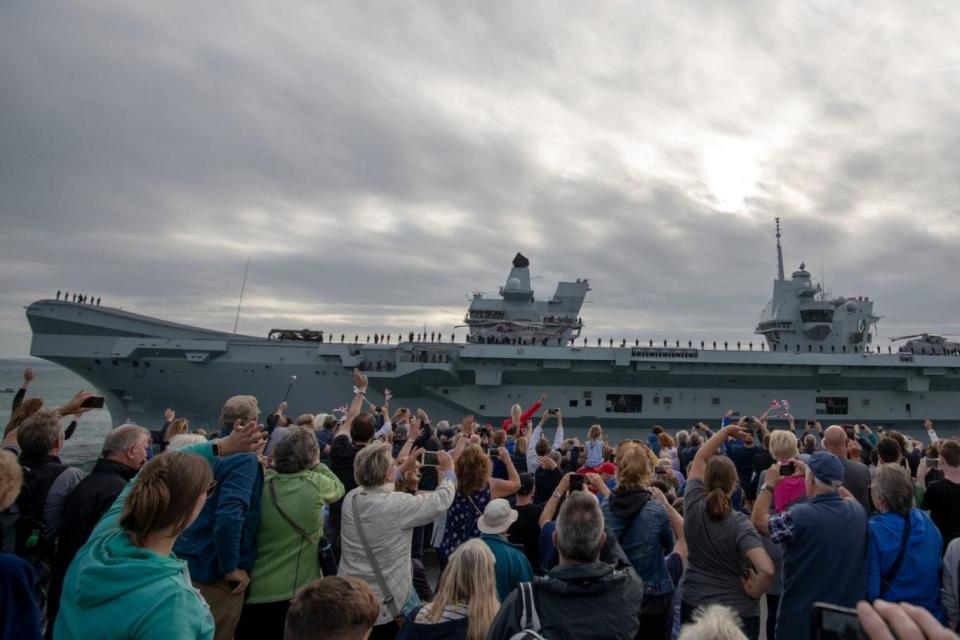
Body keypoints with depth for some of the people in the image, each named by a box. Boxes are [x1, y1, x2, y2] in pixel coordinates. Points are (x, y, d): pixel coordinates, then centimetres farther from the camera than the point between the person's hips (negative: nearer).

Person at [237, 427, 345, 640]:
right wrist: (316, 463, 13)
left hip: (254, 590, 3)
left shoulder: (264, 484, -10)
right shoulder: (315, 483, -15)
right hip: (297, 591, -2)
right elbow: (339, 487, 7)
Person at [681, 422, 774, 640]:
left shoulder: (693, 506, -15)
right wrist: (755, 591, -14)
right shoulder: (740, 525, -23)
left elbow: (700, 458, -3)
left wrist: (727, 430, 1)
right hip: (737, 611, -2)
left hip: (693, 604, 3)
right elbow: (767, 570, -35)